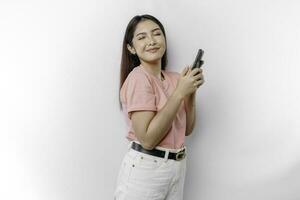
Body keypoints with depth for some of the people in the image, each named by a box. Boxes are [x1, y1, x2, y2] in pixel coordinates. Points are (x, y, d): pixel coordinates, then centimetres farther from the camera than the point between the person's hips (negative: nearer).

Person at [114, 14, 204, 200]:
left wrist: (191, 90, -6)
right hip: (145, 168, -7)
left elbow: (187, 128, 8)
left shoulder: (174, 78, 3)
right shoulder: (138, 78, -17)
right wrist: (180, 92, -21)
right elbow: (148, 138, -23)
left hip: (178, 165, 7)